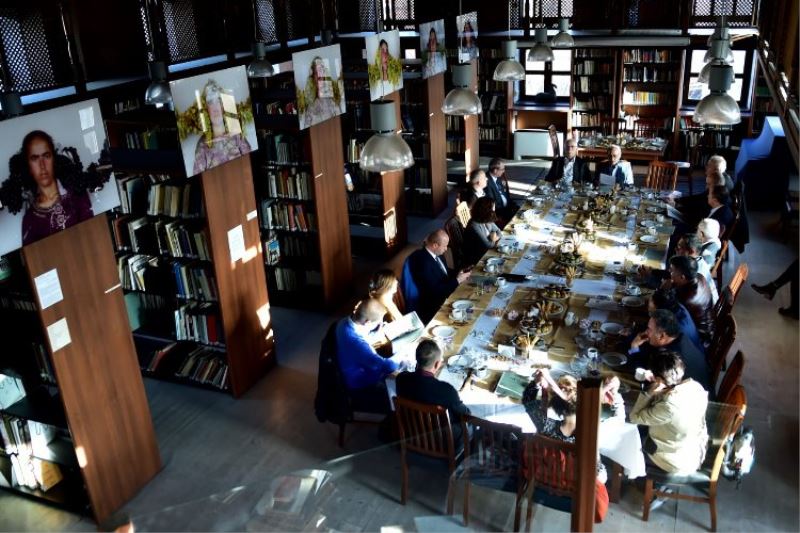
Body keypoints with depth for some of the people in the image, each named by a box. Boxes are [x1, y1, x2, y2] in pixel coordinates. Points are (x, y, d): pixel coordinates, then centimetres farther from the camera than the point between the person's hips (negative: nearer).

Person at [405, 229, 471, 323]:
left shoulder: (436, 253, -2)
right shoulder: (424, 263, -28)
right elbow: (435, 291, -26)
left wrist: (457, 274, -3)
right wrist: (457, 280, -20)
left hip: (445, 295, 8)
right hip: (434, 307, -8)